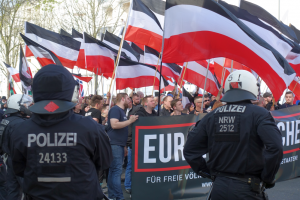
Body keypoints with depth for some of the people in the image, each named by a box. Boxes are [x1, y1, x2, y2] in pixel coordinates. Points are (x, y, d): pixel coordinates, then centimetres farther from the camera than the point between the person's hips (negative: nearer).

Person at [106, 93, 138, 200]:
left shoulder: (121, 111, 21)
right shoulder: (115, 109, -9)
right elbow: (114, 125, -23)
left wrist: (124, 146, 24)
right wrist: (130, 121, -16)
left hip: (119, 145, 10)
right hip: (114, 144, -10)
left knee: (114, 171, 11)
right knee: (117, 171, -11)